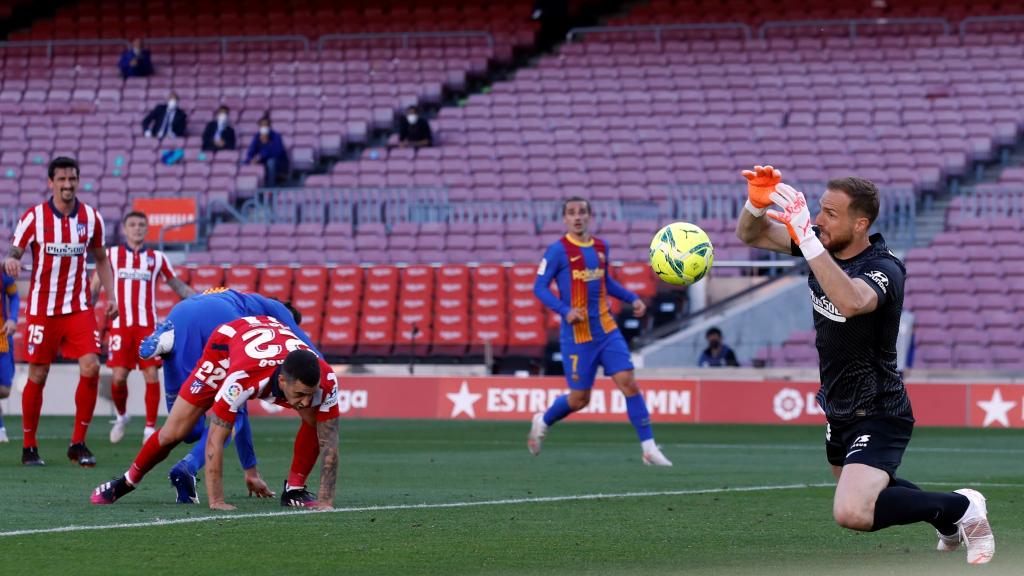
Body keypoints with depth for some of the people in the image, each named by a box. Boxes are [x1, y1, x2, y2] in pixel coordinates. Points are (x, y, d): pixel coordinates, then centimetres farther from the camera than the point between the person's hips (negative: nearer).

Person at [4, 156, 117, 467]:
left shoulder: (91, 218, 2)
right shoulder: (34, 217, -6)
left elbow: (101, 259, 14)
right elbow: (14, 253, -3)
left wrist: (111, 295, 5)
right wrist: (11, 262, -27)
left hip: (79, 307, 2)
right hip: (42, 309, -2)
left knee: (91, 368, -13)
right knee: (37, 375, 1)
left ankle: (78, 444, -1)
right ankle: (29, 447, 15)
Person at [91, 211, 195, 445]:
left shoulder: (157, 258, 12)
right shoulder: (111, 255, 10)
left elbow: (178, 287, 20)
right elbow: (94, 287, 11)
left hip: (148, 325, 1)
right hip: (120, 325, -1)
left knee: (151, 375, -8)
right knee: (119, 376, -7)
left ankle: (150, 429, 0)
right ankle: (121, 416, 20)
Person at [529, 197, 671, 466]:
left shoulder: (600, 247, 9)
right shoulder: (558, 250, -9)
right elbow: (539, 287, -9)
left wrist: (632, 298, 12)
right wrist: (565, 310, -23)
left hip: (607, 330, 4)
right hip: (577, 335, -4)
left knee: (628, 383, -9)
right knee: (579, 399, 2)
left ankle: (649, 448, -7)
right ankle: (543, 421, 33)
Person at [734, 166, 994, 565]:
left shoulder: (884, 270, -27)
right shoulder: (823, 244, -5)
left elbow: (851, 301, -50)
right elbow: (750, 235, 0)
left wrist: (806, 238, -55)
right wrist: (757, 202, -23)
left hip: (877, 416, -9)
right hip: (839, 409, 9)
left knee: (851, 512, -28)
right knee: (853, 488, 29)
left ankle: (961, 508, -6)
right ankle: (950, 525, 50)